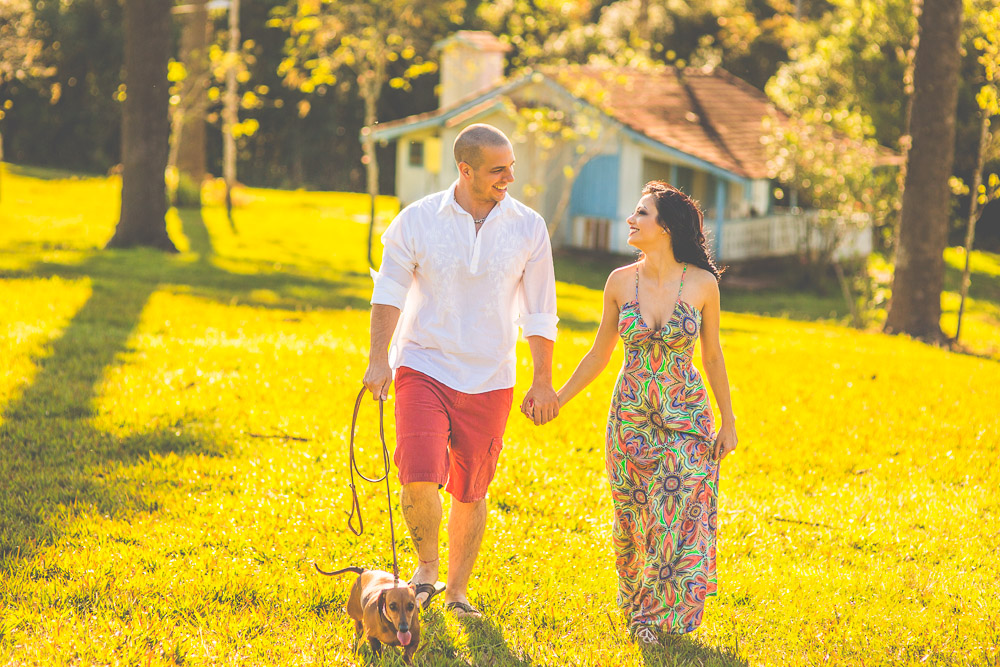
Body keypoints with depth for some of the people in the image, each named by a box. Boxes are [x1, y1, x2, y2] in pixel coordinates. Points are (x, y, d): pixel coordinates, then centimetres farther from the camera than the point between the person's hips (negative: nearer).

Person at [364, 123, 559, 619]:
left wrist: (542, 383, 4)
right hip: (423, 367, -2)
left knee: (470, 492, 7)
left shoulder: (528, 228, 0)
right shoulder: (417, 221, -4)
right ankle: (427, 564, 12)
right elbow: (389, 292, -2)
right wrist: (379, 360, -12)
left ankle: (457, 589, 25)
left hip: (489, 380, 2)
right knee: (419, 479, -16)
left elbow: (539, 313, 5)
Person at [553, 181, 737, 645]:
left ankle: (664, 613, 11)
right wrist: (558, 399, 9)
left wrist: (729, 421, 5)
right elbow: (600, 354, 9)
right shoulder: (621, 282, -2)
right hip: (631, 416, 2)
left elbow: (712, 355, 3)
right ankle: (635, 605, 29)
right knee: (632, 519, 7)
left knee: (676, 518, -4)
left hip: (686, 417, -2)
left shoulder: (702, 284, -7)